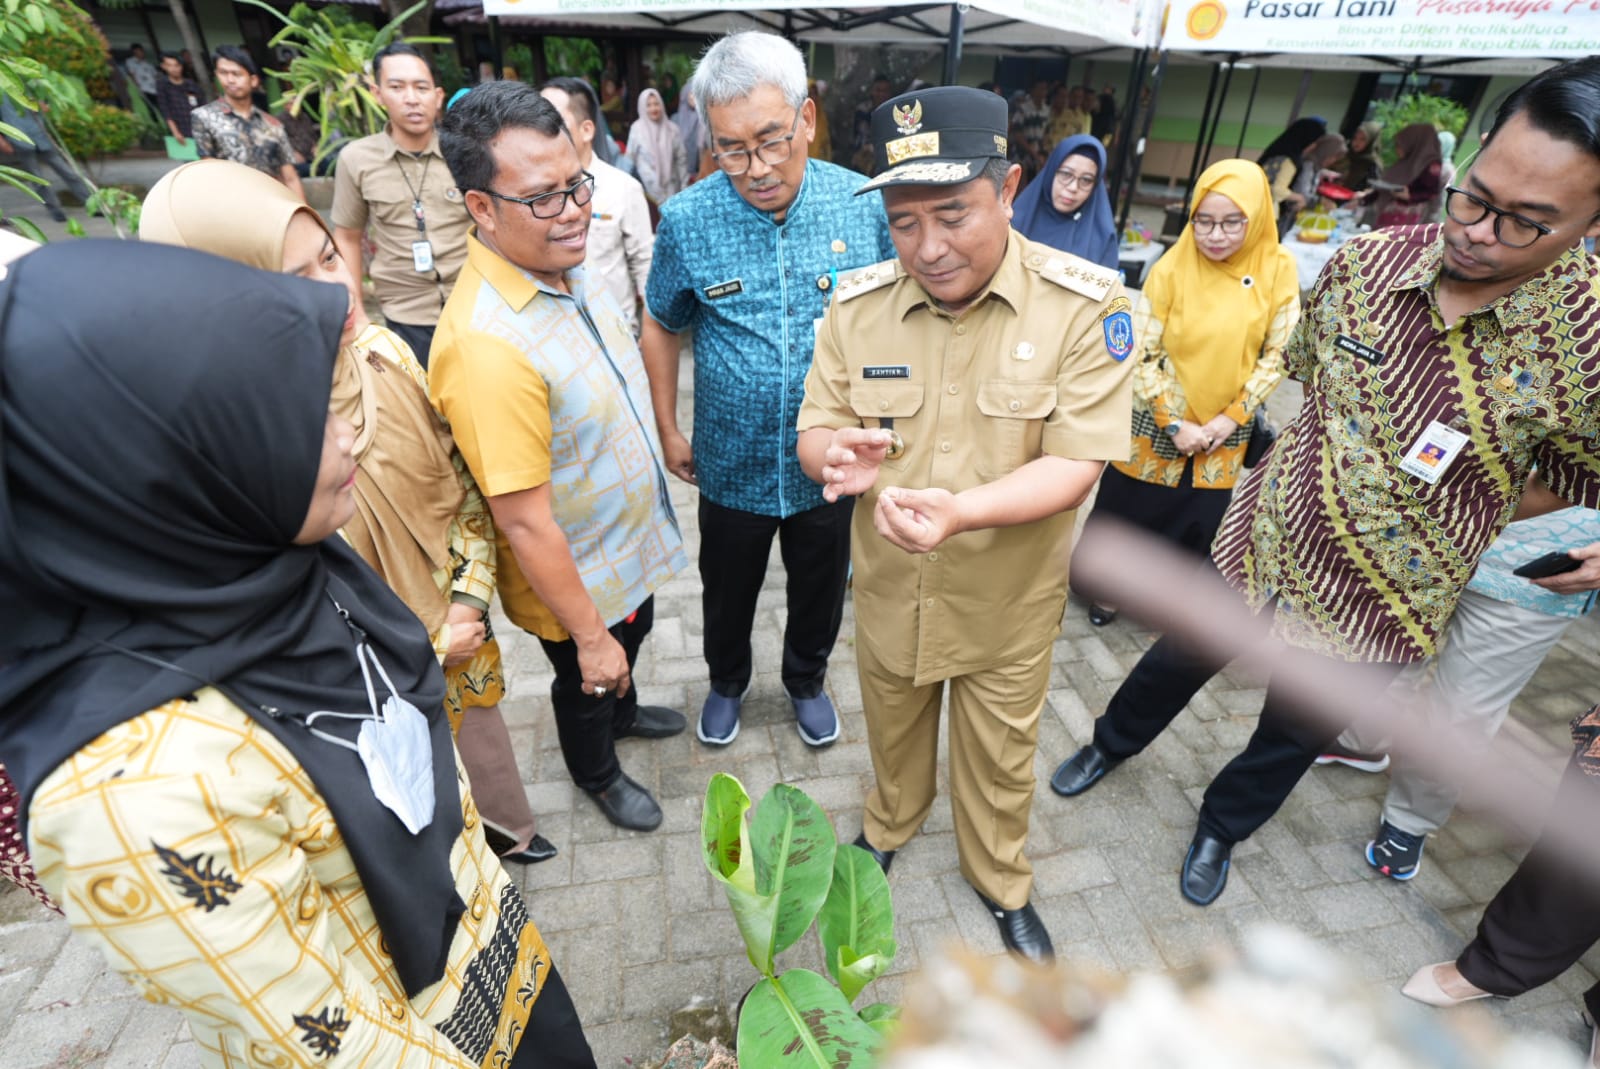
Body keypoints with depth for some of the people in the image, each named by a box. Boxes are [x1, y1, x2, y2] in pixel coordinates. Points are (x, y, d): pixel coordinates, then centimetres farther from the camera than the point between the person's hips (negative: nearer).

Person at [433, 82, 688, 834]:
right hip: (578, 580, -8)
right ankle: (597, 773, 53)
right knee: (588, 682, 21)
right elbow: (524, 523, -30)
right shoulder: (486, 343, -34)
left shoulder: (564, 270, -5)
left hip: (633, 544, 8)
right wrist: (589, 636, -20)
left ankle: (622, 713, 65)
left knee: (631, 643, 33)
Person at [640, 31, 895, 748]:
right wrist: (668, 431, 3)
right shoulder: (687, 220, -12)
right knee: (727, 592, 21)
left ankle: (806, 680, 51)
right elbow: (661, 325, 2)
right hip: (732, 464, 0)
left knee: (820, 589, 21)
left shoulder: (866, 205, -12)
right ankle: (727, 681, 51)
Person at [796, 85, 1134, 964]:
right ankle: (888, 824, 61)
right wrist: (835, 455, -31)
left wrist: (960, 510, -40)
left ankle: (1001, 880, 53)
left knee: (1000, 757, 22)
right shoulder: (858, 304, -10)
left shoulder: (1085, 306, -18)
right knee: (891, 727, 28)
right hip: (888, 587, 2)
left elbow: (1074, 466, -22)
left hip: (1008, 598, -2)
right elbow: (816, 431, -6)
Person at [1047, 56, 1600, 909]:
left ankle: (1223, 826, 51)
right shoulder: (1362, 262, -13)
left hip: (1376, 608, -1)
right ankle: (1113, 743, 53)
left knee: (1290, 739, 21)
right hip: (1258, 544, 2)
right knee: (1176, 662, 23)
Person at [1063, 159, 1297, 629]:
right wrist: (1175, 423, -16)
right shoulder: (1172, 268, -12)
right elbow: (1142, 355, -12)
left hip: (1225, 431, 2)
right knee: (1131, 509, 10)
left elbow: (1278, 354, -2)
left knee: (1199, 523, 12)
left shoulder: (1278, 269, -7)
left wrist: (1233, 417, -10)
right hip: (1159, 424, -2)